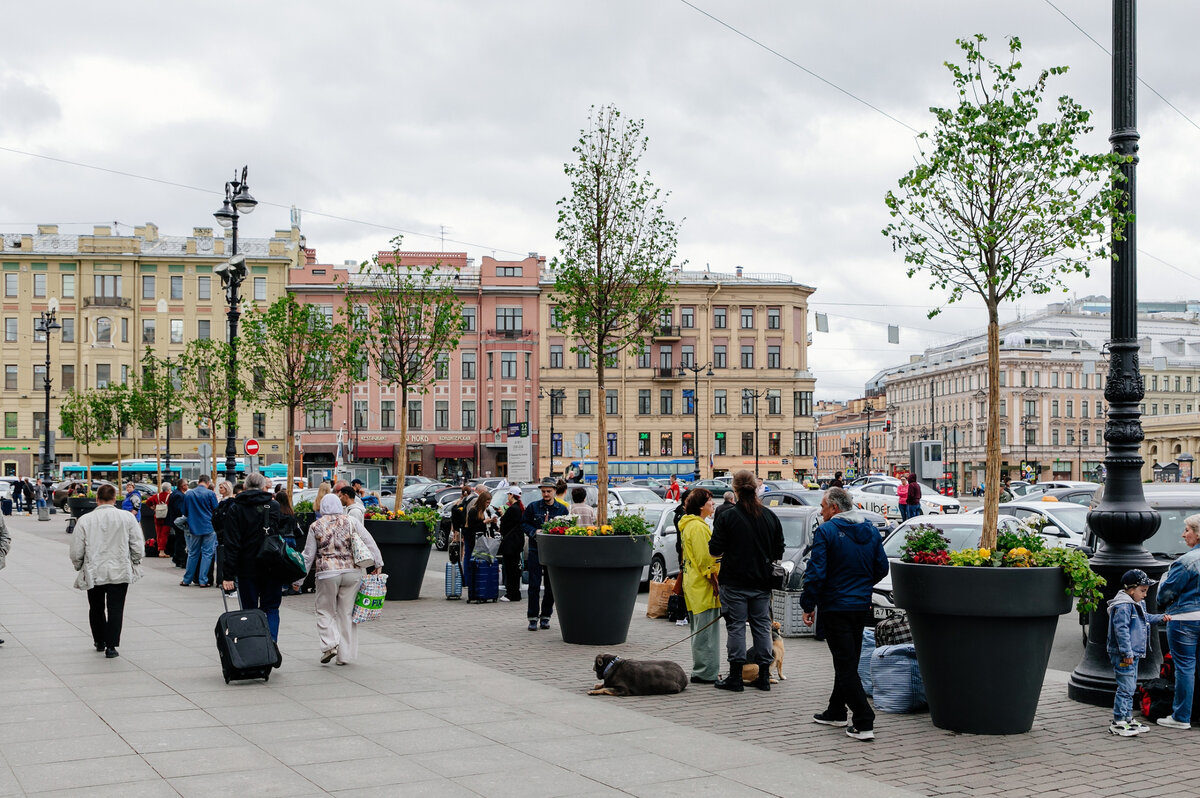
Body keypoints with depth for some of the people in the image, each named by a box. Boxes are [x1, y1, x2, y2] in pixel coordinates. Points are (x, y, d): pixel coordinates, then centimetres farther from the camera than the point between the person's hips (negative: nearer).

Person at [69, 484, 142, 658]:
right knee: (115, 609, 2)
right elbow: (137, 546, -1)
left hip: (94, 572, 1)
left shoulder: (85, 520, -4)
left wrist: (80, 567, 18)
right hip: (120, 572, -1)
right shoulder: (127, 518, -4)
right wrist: (134, 563, 16)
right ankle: (111, 646, -3)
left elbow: (76, 551, -1)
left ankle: (99, 642, 30)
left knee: (96, 608, 18)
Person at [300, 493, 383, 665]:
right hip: (352, 572, 2)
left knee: (325, 611, 11)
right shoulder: (351, 521, 3)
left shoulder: (316, 526, 2)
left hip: (327, 574, -1)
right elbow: (369, 541, -2)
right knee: (346, 612, 8)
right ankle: (344, 655, 9)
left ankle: (330, 644, -10)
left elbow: (308, 555, 5)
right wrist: (378, 563, 2)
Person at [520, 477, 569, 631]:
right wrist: (534, 532, -9)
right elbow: (523, 524, 8)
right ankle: (533, 618, 2)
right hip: (535, 550, -1)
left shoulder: (562, 509, 7)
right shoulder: (533, 507, 5)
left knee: (551, 586, 4)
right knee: (534, 585, -4)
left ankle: (545, 616, 16)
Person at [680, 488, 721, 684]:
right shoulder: (698, 527, -15)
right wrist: (714, 581, -16)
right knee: (706, 630, -8)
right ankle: (705, 673, -6)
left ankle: (701, 672, 21)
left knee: (700, 631, 15)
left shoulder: (689, 525, 18)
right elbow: (704, 560, -19)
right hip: (703, 587, -11)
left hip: (694, 585, 11)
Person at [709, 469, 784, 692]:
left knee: (736, 626, 2)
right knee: (762, 626, 11)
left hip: (735, 583, -4)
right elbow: (779, 551, 7)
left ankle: (735, 677, 5)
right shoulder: (770, 517, 1)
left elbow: (715, 550, -12)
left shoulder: (726, 518, -13)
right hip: (762, 582, 4)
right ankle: (764, 676, 16)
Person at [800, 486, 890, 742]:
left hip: (836, 607, -7)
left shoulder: (826, 532, -14)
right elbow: (882, 568, 11)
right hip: (862, 607, 7)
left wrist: (808, 606, -8)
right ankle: (836, 712, 31)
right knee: (847, 662, 18)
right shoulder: (871, 531, 7)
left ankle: (864, 722, -11)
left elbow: (816, 573, -17)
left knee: (846, 665, -5)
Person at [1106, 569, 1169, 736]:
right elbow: (1121, 630, -23)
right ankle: (1118, 722, -7)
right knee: (1125, 688, -10)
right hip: (1123, 655, -11)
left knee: (1130, 688, 17)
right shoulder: (1122, 606, -18)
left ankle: (1128, 718, 26)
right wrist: (1127, 653, -24)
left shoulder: (1138, 604, 15)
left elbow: (1145, 618, 35)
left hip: (1133, 654, 11)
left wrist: (1160, 618, 21)